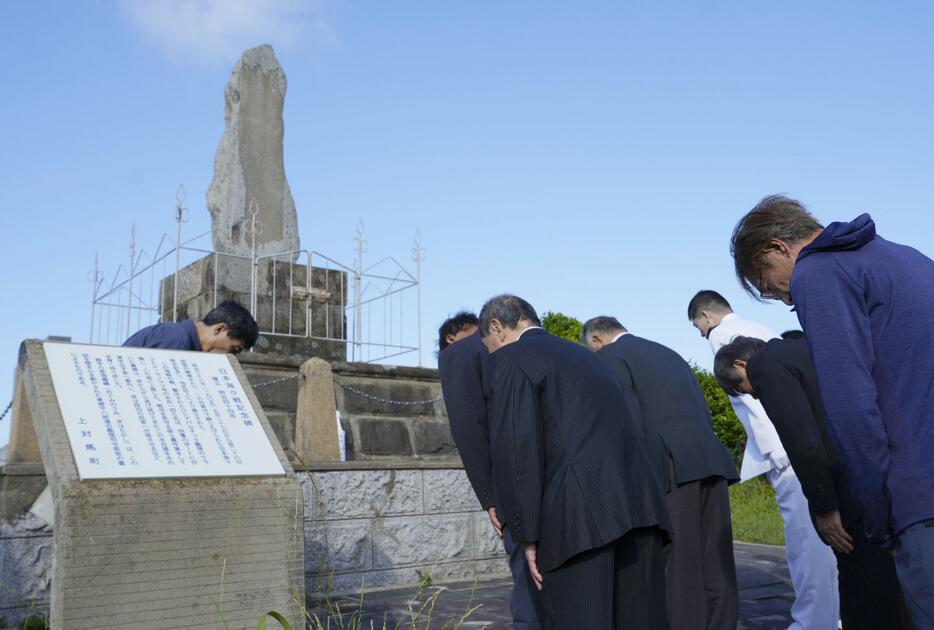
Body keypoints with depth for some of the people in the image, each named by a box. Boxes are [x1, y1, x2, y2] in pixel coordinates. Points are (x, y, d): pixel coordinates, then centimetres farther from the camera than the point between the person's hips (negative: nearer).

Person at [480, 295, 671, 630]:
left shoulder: (511, 359, 4)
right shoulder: (585, 355, 27)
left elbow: (515, 449, -7)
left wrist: (528, 536, -4)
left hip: (579, 513, -8)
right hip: (638, 502, 8)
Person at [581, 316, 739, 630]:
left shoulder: (609, 356, 6)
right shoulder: (668, 353, 29)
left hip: (672, 468, -7)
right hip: (710, 462, 8)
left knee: (679, 572, -4)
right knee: (715, 568, 9)